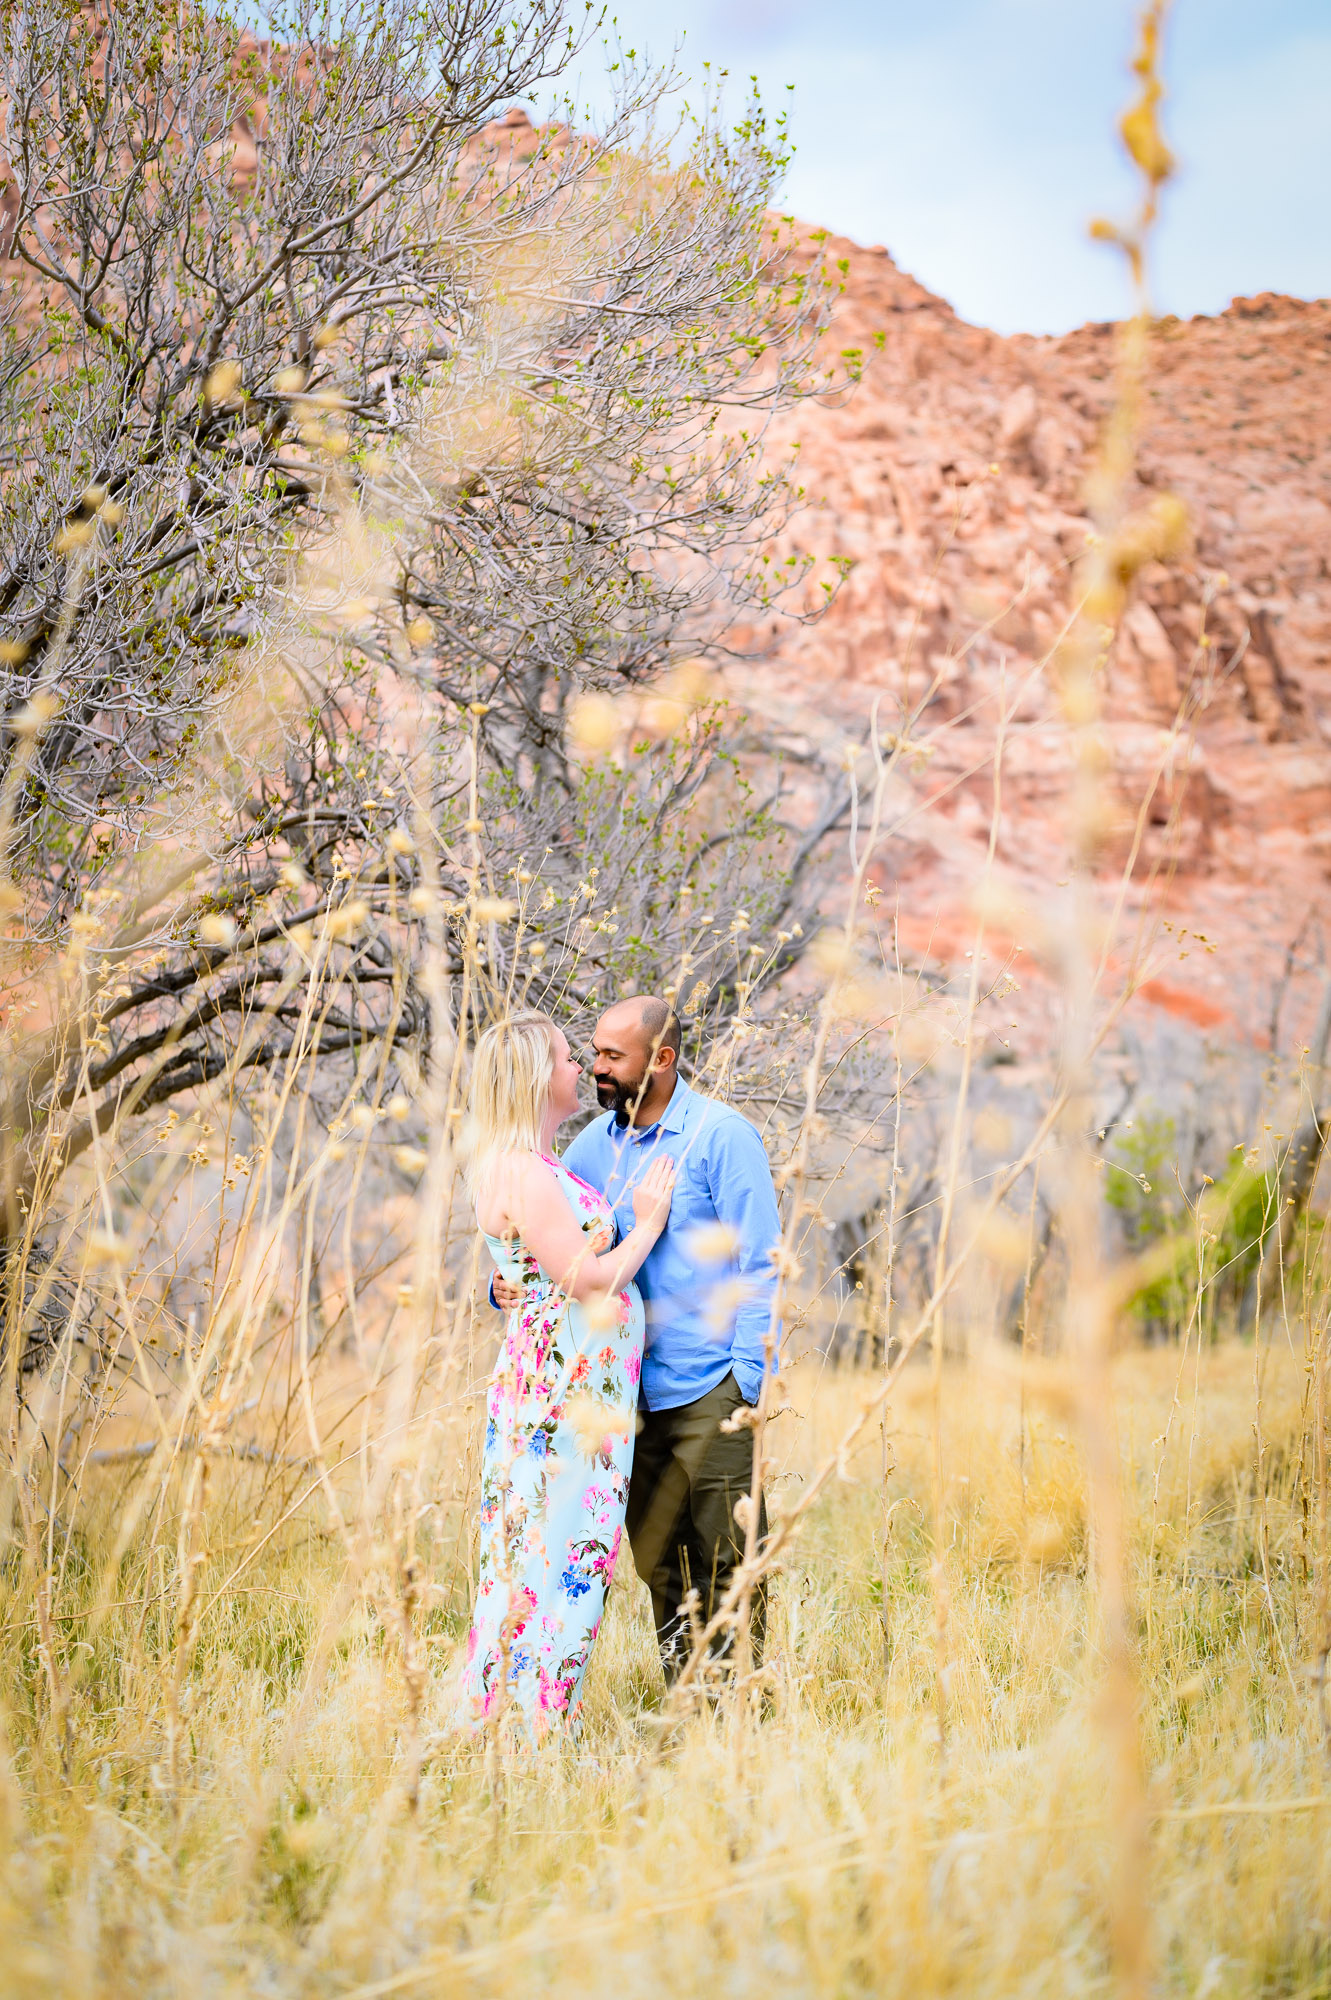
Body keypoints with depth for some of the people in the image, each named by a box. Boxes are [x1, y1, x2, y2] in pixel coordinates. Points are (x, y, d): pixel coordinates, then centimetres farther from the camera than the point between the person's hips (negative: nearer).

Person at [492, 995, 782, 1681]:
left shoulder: (722, 1137, -7)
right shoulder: (596, 1143, 10)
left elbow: (759, 1266, -9)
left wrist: (747, 1379, -15)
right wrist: (508, 1284, -6)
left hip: (709, 1391, -6)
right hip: (633, 1389, 6)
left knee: (726, 1557, -2)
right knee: (657, 1560, 11)